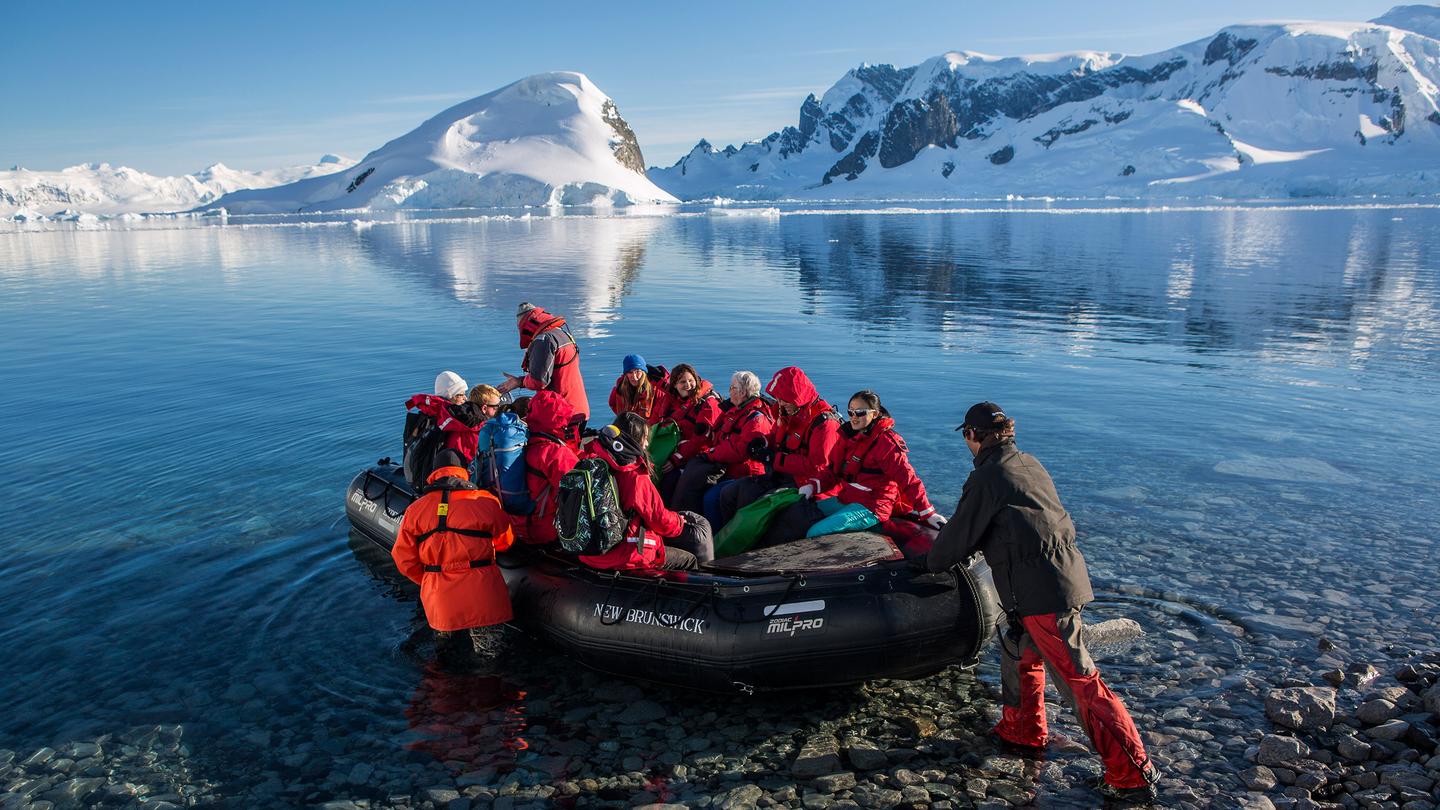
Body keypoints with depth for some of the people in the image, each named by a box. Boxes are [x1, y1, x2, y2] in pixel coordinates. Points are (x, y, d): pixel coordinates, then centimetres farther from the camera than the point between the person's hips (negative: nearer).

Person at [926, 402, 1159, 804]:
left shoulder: (987, 477, -12)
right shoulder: (1029, 464, 15)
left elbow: (959, 537, -6)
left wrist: (932, 560, 14)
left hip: (1043, 592, -9)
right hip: (1066, 573, 9)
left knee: (1080, 681, -5)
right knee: (1018, 651, 25)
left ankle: (1133, 775, 0)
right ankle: (1022, 730, 39)